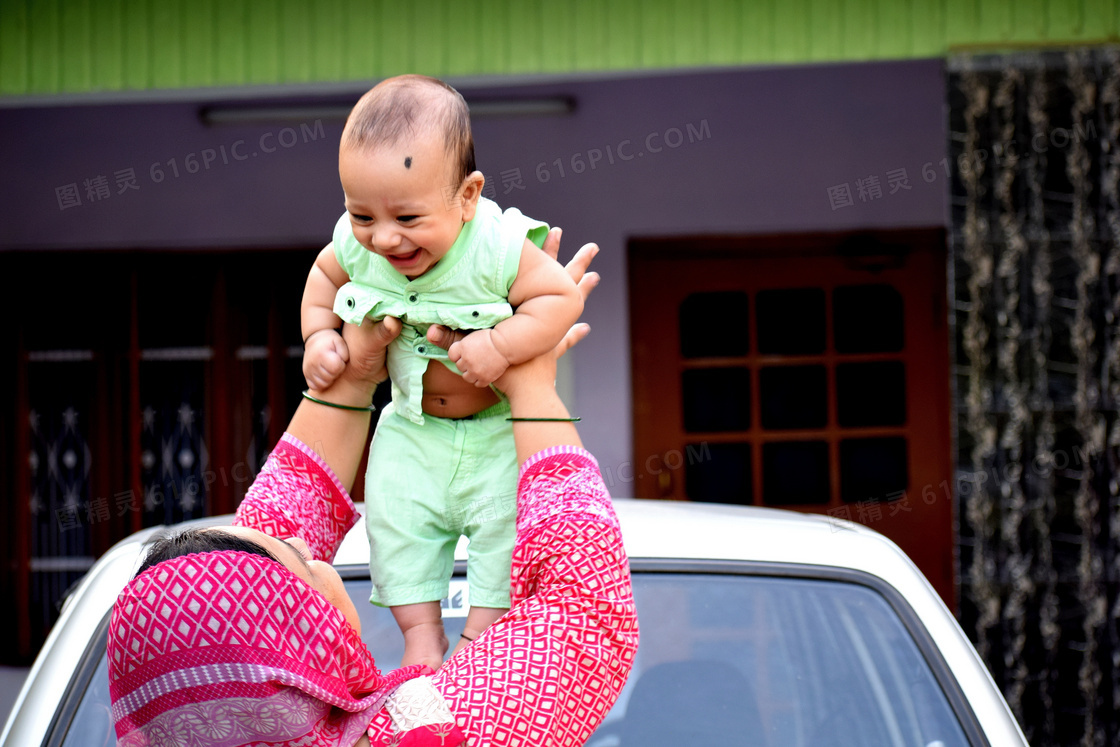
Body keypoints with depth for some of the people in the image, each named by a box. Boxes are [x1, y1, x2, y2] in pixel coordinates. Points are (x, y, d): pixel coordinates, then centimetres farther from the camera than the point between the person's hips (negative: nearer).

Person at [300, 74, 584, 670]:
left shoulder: (499, 247, -29)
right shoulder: (358, 245, -15)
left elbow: (562, 297, -24)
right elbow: (324, 273, 8)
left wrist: (502, 345, -36)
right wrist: (319, 336, -4)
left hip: (500, 425, -4)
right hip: (413, 425, 4)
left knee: (505, 518, -11)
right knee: (394, 516, -1)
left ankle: (483, 632, 7)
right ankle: (420, 630, 14)